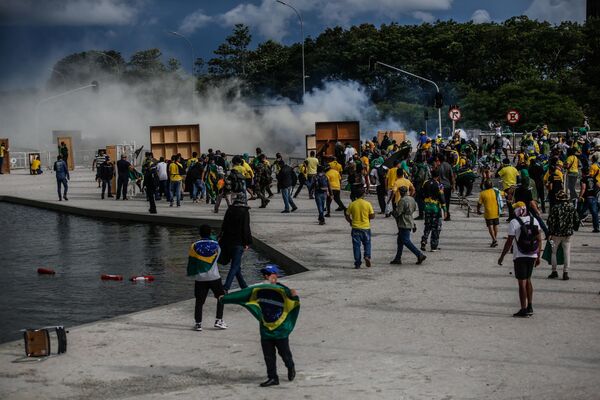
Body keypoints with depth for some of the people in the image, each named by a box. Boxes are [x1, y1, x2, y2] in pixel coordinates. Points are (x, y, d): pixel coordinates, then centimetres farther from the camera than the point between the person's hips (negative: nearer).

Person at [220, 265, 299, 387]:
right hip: (265, 329, 5)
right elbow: (243, 294, 7)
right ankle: (272, 378, 16)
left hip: (281, 329, -5)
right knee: (268, 356, 6)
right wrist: (224, 298, 10)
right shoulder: (259, 290, 2)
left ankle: (291, 368, 39)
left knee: (284, 353, 10)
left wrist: (294, 295, -53)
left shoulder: (282, 290, -15)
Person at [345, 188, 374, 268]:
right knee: (367, 243, 16)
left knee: (356, 245, 6)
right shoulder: (367, 204, -7)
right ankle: (367, 256, -8)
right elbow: (372, 216, -4)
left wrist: (351, 222, 17)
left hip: (355, 228, 1)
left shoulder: (352, 204, -4)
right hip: (366, 228, -1)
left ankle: (357, 263, 5)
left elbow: (347, 216, 1)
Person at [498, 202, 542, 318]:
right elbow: (539, 240, 6)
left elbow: (509, 242, -11)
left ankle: (523, 310, 0)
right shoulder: (534, 221, 5)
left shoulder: (514, 223, -12)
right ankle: (530, 307, 22)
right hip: (532, 256, 5)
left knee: (522, 282, -1)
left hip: (520, 257, -5)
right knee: (528, 280, 19)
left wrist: (502, 256, -2)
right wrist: (538, 256, 14)